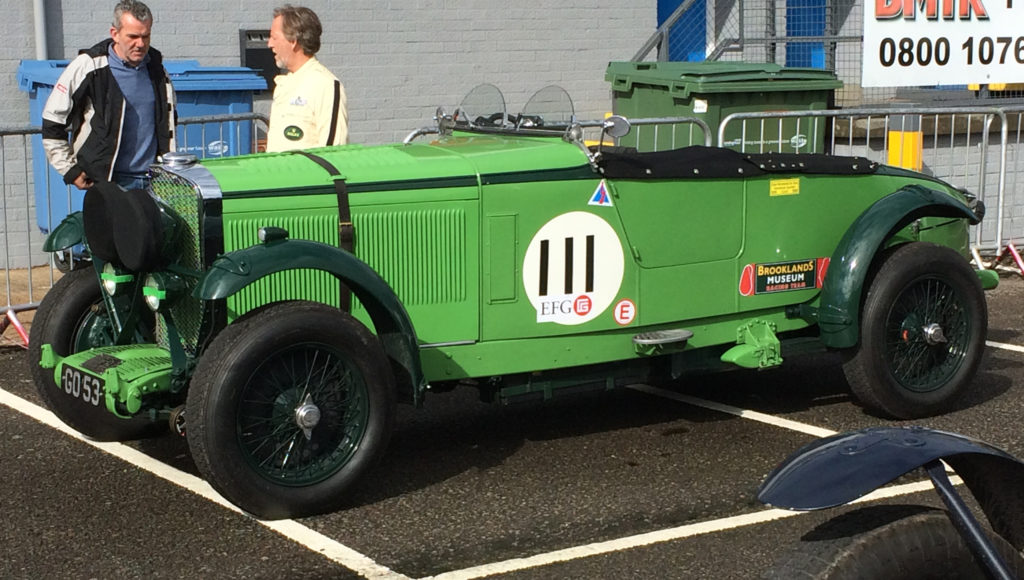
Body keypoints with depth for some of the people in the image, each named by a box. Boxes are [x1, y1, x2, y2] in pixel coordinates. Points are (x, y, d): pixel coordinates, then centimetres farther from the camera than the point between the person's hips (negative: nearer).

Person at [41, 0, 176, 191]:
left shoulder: (156, 69, 12)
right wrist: (70, 170, -1)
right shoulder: (87, 67, -4)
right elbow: (52, 124, 1)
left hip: (156, 183, 4)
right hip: (108, 183, -4)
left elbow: (169, 121, 29)